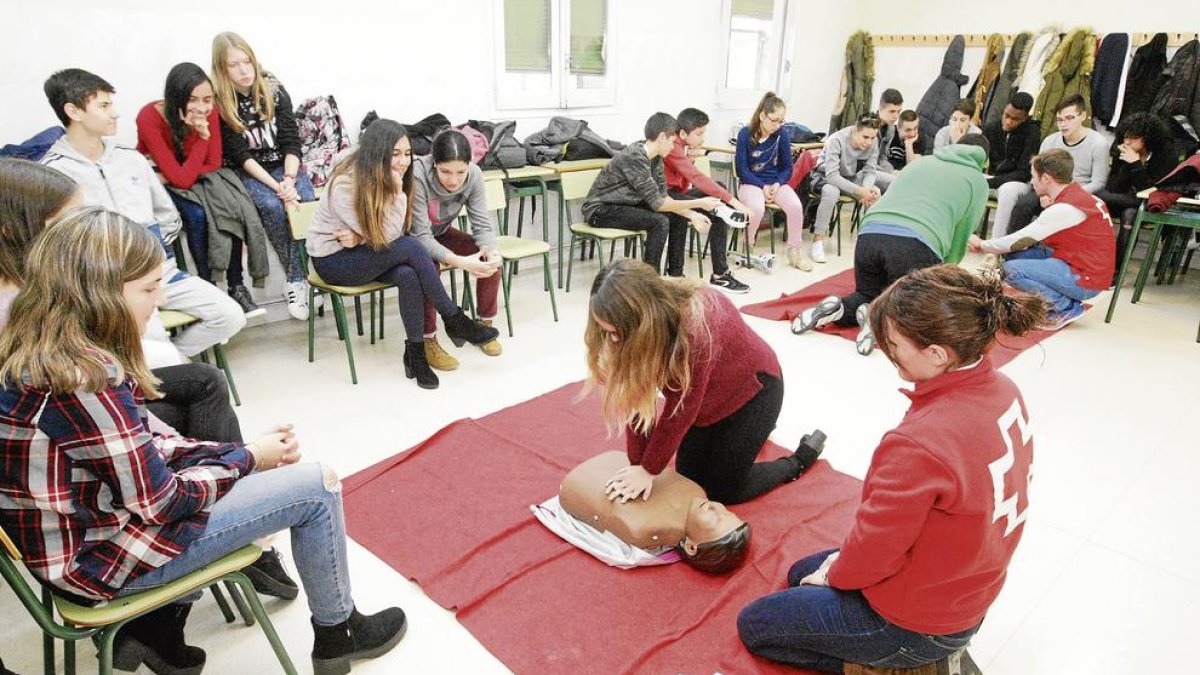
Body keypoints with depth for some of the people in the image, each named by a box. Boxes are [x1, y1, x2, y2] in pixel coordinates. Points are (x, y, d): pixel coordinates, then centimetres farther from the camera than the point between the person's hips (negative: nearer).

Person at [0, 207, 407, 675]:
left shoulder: (38, 351, 0)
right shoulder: (84, 378, -29)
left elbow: (142, 448, 5)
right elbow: (160, 501, -22)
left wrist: (236, 451, -2)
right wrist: (247, 458, -7)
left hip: (76, 530, 9)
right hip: (100, 558, -9)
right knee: (315, 487, -6)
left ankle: (156, 631, 23)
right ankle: (338, 636, 18)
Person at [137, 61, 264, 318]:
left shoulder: (209, 112, -14)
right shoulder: (149, 118, -26)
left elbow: (214, 164, -8)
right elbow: (182, 179, -28)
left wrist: (168, 176, -19)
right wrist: (202, 136, -31)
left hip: (194, 179, 4)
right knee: (196, 215, -32)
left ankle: (237, 286, -18)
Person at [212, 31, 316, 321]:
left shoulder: (274, 90, 1)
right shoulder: (218, 102, -7)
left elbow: (291, 141, -2)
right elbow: (239, 154, -11)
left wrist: (289, 179, -20)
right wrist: (276, 186, -23)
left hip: (284, 166, 2)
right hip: (247, 173, -2)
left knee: (308, 201, -28)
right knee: (273, 206, -33)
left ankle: (299, 280, -21)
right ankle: (296, 280, -24)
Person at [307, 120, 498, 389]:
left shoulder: (389, 178, -5)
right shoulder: (344, 185, -25)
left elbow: (386, 235, -4)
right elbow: (386, 236, -25)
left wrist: (360, 236, -22)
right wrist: (398, 193, -27)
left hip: (362, 252, 6)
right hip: (332, 259, -6)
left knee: (409, 276, -28)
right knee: (411, 248, -28)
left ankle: (415, 352, -15)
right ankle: (455, 321, -16)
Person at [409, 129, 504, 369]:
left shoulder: (473, 175, -21)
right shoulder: (417, 176, -35)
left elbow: (482, 223, -17)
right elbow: (421, 237, -34)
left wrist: (491, 250, -40)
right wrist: (459, 261, -48)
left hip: (441, 233, 5)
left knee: (491, 258, -16)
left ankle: (485, 324, 4)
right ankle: (428, 340, -19)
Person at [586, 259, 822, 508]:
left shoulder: (696, 325, -42)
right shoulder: (638, 331, -23)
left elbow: (681, 408, -33)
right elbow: (636, 397, -19)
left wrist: (649, 470, -24)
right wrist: (637, 465, -21)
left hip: (752, 387, -6)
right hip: (707, 397, 6)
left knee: (725, 490, -1)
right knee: (688, 479, 12)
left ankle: (798, 460, 22)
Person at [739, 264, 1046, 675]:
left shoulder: (920, 443, -39)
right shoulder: (1003, 390, -11)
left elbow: (876, 545, -24)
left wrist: (836, 574, -1)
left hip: (919, 619, -8)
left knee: (753, 625, 9)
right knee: (801, 575, 27)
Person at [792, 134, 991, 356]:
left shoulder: (920, 163, 31)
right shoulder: (978, 181, 20)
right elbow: (959, 239, 21)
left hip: (870, 235, 4)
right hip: (916, 244, -4)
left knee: (868, 296, 28)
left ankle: (838, 308, -3)